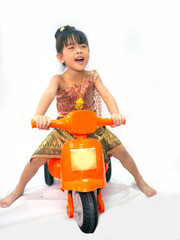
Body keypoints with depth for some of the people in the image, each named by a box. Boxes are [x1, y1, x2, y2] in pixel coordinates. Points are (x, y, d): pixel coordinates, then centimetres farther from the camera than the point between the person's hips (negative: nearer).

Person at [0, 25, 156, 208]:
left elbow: (106, 95, -22)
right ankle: (18, 190, 20)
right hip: (64, 129, -1)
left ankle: (140, 180, 21)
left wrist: (115, 114, -43)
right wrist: (38, 116, -57)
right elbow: (49, 94, -36)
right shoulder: (58, 79, -15)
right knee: (37, 158, -9)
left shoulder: (92, 76, -9)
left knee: (120, 150, -9)